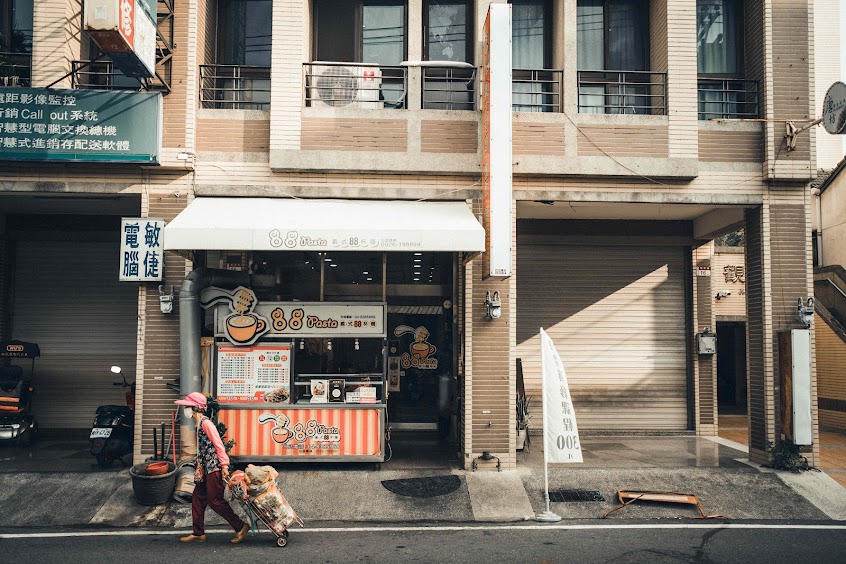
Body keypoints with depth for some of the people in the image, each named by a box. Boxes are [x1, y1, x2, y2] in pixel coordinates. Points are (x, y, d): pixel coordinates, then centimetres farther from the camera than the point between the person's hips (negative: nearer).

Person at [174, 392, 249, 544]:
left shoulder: (206, 423, -16)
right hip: (206, 468, 10)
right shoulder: (199, 424, 14)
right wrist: (199, 468, 20)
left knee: (215, 500, -4)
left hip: (214, 467, -10)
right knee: (198, 499, 13)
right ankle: (198, 533, 24)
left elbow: (218, 444, -19)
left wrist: (224, 465, -22)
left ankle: (241, 527, 3)